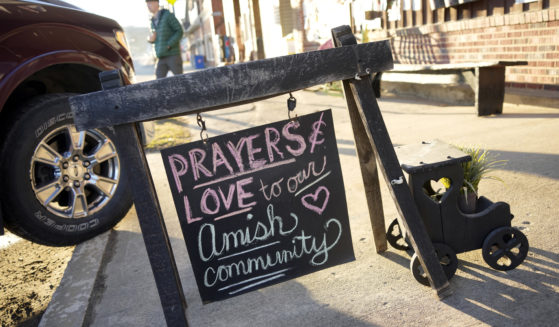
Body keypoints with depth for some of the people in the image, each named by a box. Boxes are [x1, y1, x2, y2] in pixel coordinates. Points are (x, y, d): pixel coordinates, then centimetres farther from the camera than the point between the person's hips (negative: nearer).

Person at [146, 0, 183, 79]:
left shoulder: (167, 15, -2)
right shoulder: (153, 21, 17)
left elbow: (179, 31, -8)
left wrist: (168, 45, -15)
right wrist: (150, 39, 3)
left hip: (173, 55, -6)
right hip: (161, 57, 6)